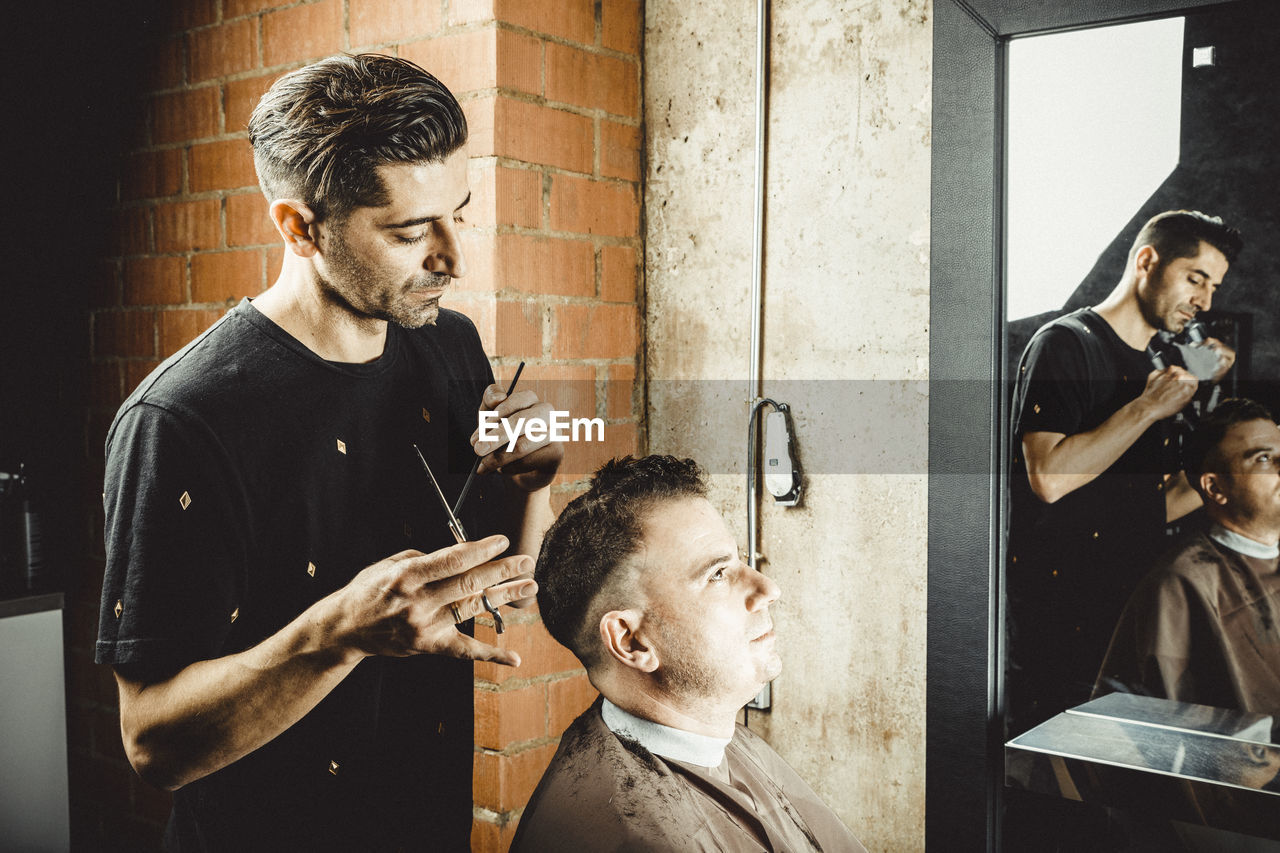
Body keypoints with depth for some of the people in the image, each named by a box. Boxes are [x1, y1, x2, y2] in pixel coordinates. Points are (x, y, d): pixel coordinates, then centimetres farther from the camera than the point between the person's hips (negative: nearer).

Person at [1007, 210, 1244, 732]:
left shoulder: (1158, 371, 17)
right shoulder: (1065, 343, -8)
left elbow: (1157, 508, 15)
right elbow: (1049, 477, -22)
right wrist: (1149, 408, -15)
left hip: (1133, 613, 8)